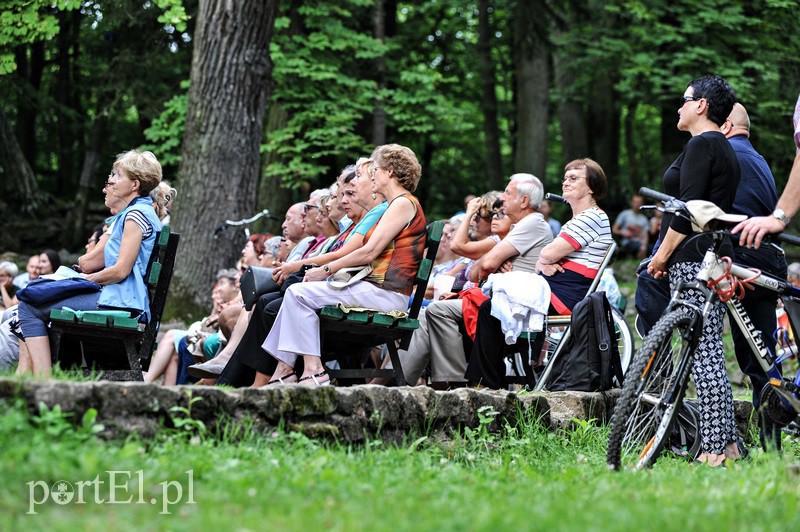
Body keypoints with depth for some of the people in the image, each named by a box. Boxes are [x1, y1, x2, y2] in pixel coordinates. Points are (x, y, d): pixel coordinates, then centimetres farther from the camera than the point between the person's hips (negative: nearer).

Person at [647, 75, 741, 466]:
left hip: (693, 259, -11)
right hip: (716, 257, 11)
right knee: (710, 353, 11)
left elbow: (689, 209, -17)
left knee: (703, 354, -12)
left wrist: (662, 255, -11)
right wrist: (667, 254, 21)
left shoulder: (702, 144, -9)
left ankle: (714, 449, -15)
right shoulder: (724, 148, 22)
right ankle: (727, 442, 11)